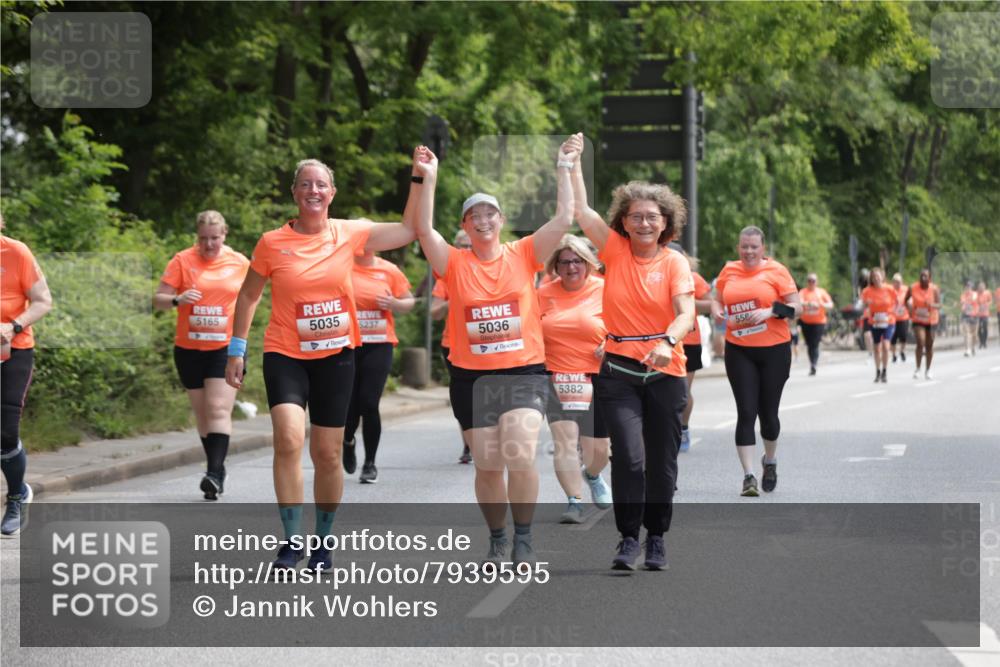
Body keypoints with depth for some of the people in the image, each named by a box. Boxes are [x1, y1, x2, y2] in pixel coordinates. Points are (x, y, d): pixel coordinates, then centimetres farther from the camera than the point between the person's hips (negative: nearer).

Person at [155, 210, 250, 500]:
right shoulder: (182, 261, -1)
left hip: (227, 347, -2)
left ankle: (215, 473, -21)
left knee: (219, 410, -15)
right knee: (202, 412, 11)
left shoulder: (240, 263, 2)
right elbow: (158, 299, -2)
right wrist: (177, 299, -23)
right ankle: (216, 470, 24)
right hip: (189, 347, 2)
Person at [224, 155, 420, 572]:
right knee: (289, 439, -22)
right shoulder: (273, 243, -5)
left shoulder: (349, 234, -1)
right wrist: (236, 350, 5)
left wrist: (419, 178, -5)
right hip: (285, 355, -2)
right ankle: (292, 541, -14)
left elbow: (408, 229, 2)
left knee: (328, 454, 7)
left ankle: (323, 542, 23)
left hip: (335, 356, 2)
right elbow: (248, 295, 7)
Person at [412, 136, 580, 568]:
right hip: (471, 376, 1)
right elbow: (423, 229, -11)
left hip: (523, 371, -1)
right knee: (487, 464, 4)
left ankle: (523, 539, -3)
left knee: (520, 455, -19)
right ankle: (497, 541, 22)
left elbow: (563, 219, -2)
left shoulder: (523, 255, 4)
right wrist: (429, 179, -15)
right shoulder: (455, 264, 3)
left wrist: (564, 168, -2)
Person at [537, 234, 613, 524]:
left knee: (598, 449, 9)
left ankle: (592, 476, 43)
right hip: (556, 380, 1)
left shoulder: (605, 291, -2)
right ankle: (574, 501, -13)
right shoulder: (544, 294, 5)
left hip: (596, 380, -1)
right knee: (564, 440, -16)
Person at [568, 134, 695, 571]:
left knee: (662, 462, 8)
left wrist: (667, 342, -34)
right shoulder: (615, 250, 2)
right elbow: (580, 210, -2)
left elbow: (686, 312, -16)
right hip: (619, 372, 0)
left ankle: (657, 538, 25)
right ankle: (628, 538, -2)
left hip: (665, 372, 0)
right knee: (629, 457, -13)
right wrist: (574, 161, -3)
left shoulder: (674, 263, -3)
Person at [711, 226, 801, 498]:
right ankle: (748, 475, -6)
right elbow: (718, 299, 21)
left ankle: (770, 461, 36)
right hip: (739, 351, 1)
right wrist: (717, 310, -2)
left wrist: (770, 311, -20)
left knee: (768, 412, 8)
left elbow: (796, 308, -4)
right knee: (746, 412, -7)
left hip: (774, 350, -1)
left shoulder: (776, 271, -3)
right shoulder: (729, 271, 6)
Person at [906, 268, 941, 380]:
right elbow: (907, 300, 10)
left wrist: (932, 305, -33)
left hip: (931, 320, 1)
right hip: (918, 320, -1)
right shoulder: (913, 288, -7)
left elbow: (939, 305, -13)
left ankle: (928, 370, 23)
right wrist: (909, 307, -6)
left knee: (929, 345, 8)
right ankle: (918, 368, -5)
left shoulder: (934, 289, -8)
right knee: (920, 343, -18)